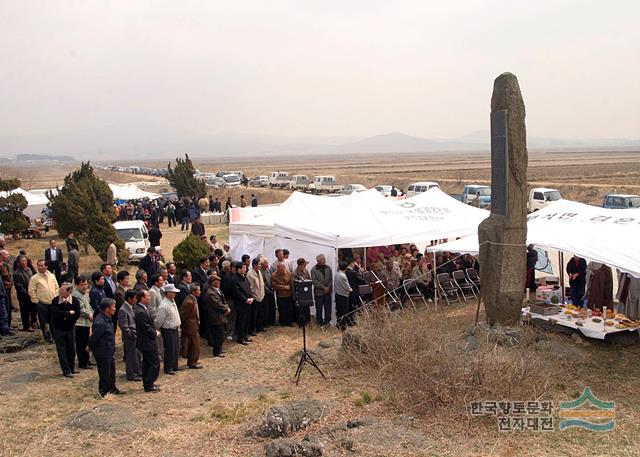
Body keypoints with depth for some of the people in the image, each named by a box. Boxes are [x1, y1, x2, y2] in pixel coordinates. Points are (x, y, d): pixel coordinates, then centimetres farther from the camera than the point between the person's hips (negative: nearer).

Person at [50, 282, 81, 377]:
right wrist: (69, 313, -19)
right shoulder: (55, 301, -10)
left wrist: (63, 315, -14)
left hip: (70, 329, 1)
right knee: (62, 350, 3)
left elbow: (77, 315, -16)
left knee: (71, 349, 11)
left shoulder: (75, 301, -10)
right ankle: (66, 371, 10)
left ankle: (71, 368, 28)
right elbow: (55, 313, -22)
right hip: (58, 329, -1)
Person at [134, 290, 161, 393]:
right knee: (155, 363, -3)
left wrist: (154, 331, 5)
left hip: (144, 342, 11)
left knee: (147, 364, 17)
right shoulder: (141, 312, -25)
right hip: (148, 342, -11)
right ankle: (149, 385, 2)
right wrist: (155, 333, -7)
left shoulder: (140, 309, 8)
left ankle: (147, 384, 26)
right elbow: (147, 329, -23)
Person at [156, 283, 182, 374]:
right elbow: (159, 320, -18)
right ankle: (168, 368, 11)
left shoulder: (173, 302, 6)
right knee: (170, 349, -1)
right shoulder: (164, 306, -23)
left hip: (174, 329, 9)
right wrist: (157, 329, -5)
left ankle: (174, 367, 27)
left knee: (176, 349, 15)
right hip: (168, 330, -9)